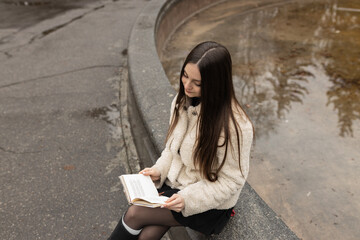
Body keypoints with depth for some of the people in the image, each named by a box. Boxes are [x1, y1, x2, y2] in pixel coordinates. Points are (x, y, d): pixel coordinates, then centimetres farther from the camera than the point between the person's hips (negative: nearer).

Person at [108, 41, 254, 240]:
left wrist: (188, 199, -25)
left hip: (209, 204, -5)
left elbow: (231, 180, -17)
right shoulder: (183, 101, -4)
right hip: (174, 183, 5)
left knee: (135, 214, -17)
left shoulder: (235, 126, -25)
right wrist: (159, 170, -7)